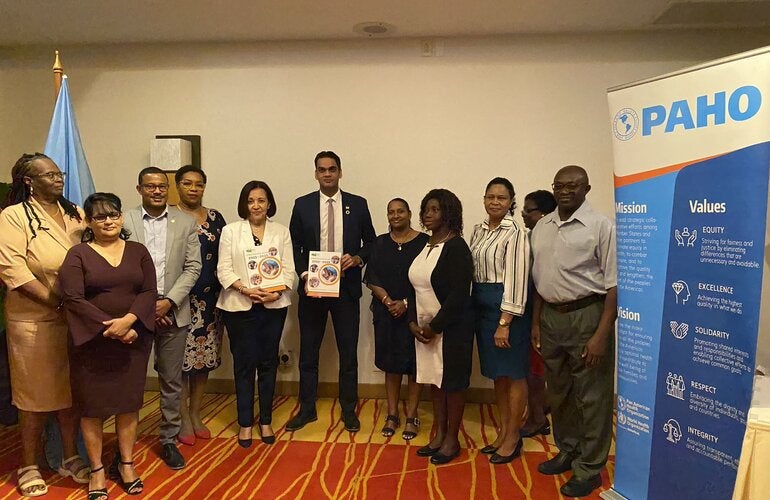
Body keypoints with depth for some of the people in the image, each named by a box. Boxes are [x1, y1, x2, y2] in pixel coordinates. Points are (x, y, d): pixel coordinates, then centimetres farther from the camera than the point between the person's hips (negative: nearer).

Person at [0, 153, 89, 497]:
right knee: (35, 394, 8)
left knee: (71, 390, 14)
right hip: (34, 321, -4)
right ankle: (29, 466, 26)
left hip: (74, 318, 4)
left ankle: (71, 458, 30)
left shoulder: (75, 214, 9)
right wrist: (56, 302, -19)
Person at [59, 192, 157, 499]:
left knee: (129, 403, 10)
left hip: (133, 341, 2)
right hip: (92, 342, -2)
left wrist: (128, 321, -18)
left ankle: (126, 463, 26)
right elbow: (73, 298, -11)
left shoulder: (138, 251, 6)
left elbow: (149, 291, -2)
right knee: (93, 406, 6)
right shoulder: (78, 254, -1)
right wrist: (110, 328, -17)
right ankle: (97, 470, 22)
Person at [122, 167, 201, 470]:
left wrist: (169, 302, -10)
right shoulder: (124, 221, 1)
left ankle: (169, 439, 24)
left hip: (173, 312, 1)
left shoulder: (186, 223, 4)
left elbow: (192, 267, 0)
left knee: (172, 380, 10)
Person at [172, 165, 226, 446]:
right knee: (180, 358, 1)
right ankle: (183, 419, 16)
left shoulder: (215, 218, 9)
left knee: (203, 357, 10)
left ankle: (195, 414, 25)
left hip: (209, 299, 4)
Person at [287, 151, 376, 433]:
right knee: (308, 352, 10)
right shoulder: (302, 205, 3)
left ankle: (349, 410, 24)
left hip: (346, 288, 0)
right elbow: (295, 247, 4)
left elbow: (371, 241, 7)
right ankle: (307, 409, 25)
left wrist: (358, 258, -12)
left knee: (348, 352, 8)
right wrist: (304, 275, -10)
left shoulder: (358, 204, 2)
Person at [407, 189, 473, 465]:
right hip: (425, 327, 8)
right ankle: (439, 434, 29)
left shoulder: (456, 247, -15)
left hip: (451, 327, -7)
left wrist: (435, 327, -18)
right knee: (434, 380, 15)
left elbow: (459, 294, -20)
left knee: (452, 382, 6)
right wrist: (413, 321, 0)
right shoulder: (426, 246, 9)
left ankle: (452, 440, 21)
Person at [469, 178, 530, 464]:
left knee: (513, 374, 5)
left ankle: (513, 438, 19)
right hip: (481, 306, 7)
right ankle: (503, 432, 29)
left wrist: (504, 323, -19)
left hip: (506, 308, -7)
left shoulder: (515, 234, -12)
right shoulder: (479, 230, 10)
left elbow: (515, 279, -17)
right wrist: (473, 310, 7)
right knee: (497, 374, 15)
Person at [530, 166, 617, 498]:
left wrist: (602, 335, -16)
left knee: (591, 397, 5)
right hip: (551, 316, 6)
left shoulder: (600, 226, -10)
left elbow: (613, 285, -12)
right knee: (558, 392, 19)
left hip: (586, 315, -6)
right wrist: (536, 322, 12)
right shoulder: (541, 228, 8)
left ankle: (589, 468, 23)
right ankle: (567, 452, 39)